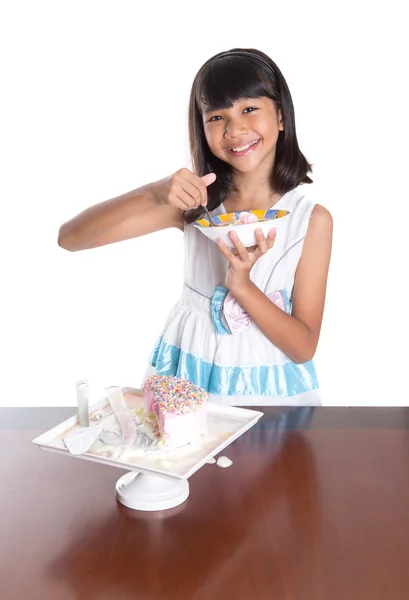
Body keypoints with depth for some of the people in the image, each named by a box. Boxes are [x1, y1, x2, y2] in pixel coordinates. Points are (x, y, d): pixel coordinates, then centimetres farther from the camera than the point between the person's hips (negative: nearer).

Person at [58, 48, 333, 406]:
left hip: (269, 386, 0)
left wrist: (241, 283, -21)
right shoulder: (195, 202, -3)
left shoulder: (312, 219, -7)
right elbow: (70, 238, -9)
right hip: (186, 377, 1)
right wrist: (153, 193, -24)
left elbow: (304, 347, -7)